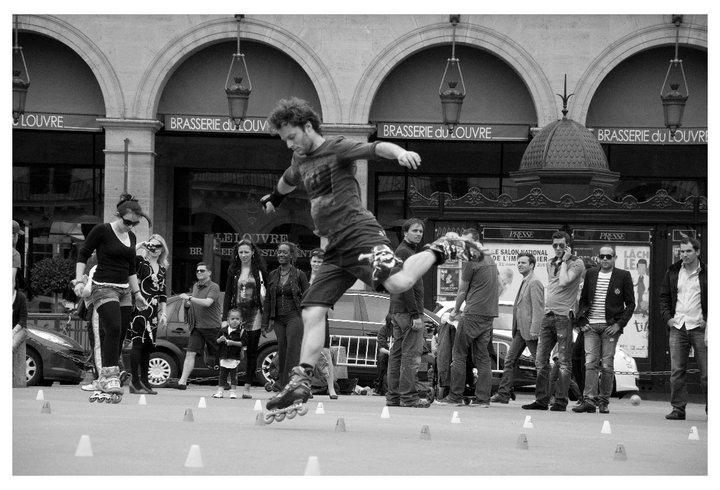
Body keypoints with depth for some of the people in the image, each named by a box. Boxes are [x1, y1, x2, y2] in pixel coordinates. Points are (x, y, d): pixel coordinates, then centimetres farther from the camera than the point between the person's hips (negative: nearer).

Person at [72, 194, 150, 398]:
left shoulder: (131, 237, 14)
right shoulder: (102, 231, -8)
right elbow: (83, 254, -5)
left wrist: (137, 293, 22)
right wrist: (79, 280, -14)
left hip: (124, 290, 7)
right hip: (104, 288, -7)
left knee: (120, 334, 2)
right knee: (113, 329, -21)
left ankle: (105, 378, 8)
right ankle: (110, 377, -22)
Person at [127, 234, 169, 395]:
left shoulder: (162, 269, 18)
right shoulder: (140, 262, -1)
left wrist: (163, 313, 19)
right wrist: (139, 248, -20)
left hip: (153, 311, 6)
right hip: (139, 308, -6)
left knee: (148, 345, 7)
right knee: (137, 342, -9)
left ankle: (144, 381, 15)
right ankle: (134, 382, -8)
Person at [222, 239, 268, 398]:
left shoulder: (259, 270, 2)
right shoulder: (233, 271, 8)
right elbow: (228, 294, 8)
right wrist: (225, 318, 0)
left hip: (255, 313, -1)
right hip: (237, 312, 1)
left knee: (252, 351, 1)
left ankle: (247, 388, 4)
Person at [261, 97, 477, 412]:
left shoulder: (337, 149, -4)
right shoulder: (301, 161, 20)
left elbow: (376, 148, -20)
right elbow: (289, 180, 45)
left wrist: (399, 152, -42)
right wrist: (274, 197, 66)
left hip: (359, 233, -8)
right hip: (336, 249, 8)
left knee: (398, 283, -30)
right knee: (312, 312, 0)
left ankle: (442, 250, -4)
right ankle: (300, 383, 2)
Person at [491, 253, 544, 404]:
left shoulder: (535, 283, -13)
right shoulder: (524, 283, 18)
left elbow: (538, 309, -18)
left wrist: (534, 331, -23)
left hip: (530, 330, -10)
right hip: (520, 330, 10)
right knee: (510, 360, 6)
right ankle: (503, 394, 7)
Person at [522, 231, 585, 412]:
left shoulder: (576, 263, -3)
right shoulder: (550, 264, 19)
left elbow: (563, 282, -17)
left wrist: (564, 261, -8)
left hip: (564, 315, -7)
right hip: (548, 315, 7)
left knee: (564, 361, -6)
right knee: (541, 361, 4)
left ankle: (561, 401, -7)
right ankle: (541, 400, 8)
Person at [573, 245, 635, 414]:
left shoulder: (623, 276, 2)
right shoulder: (591, 274, 11)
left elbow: (630, 304, 3)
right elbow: (583, 299, 17)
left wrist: (619, 324, -7)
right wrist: (582, 320, 3)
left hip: (610, 327, -2)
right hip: (591, 326, 2)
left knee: (607, 365, -2)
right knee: (590, 362, -8)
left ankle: (603, 401, 5)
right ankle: (589, 400, -13)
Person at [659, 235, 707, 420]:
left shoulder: (706, 274, 0)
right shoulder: (672, 273, 10)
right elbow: (664, 297, 16)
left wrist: (707, 321, -7)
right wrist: (667, 317, 3)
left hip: (699, 327, -3)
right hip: (677, 327, 3)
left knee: (706, 372, -1)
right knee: (676, 371, 0)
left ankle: (711, 409, 8)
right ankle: (678, 408, 4)